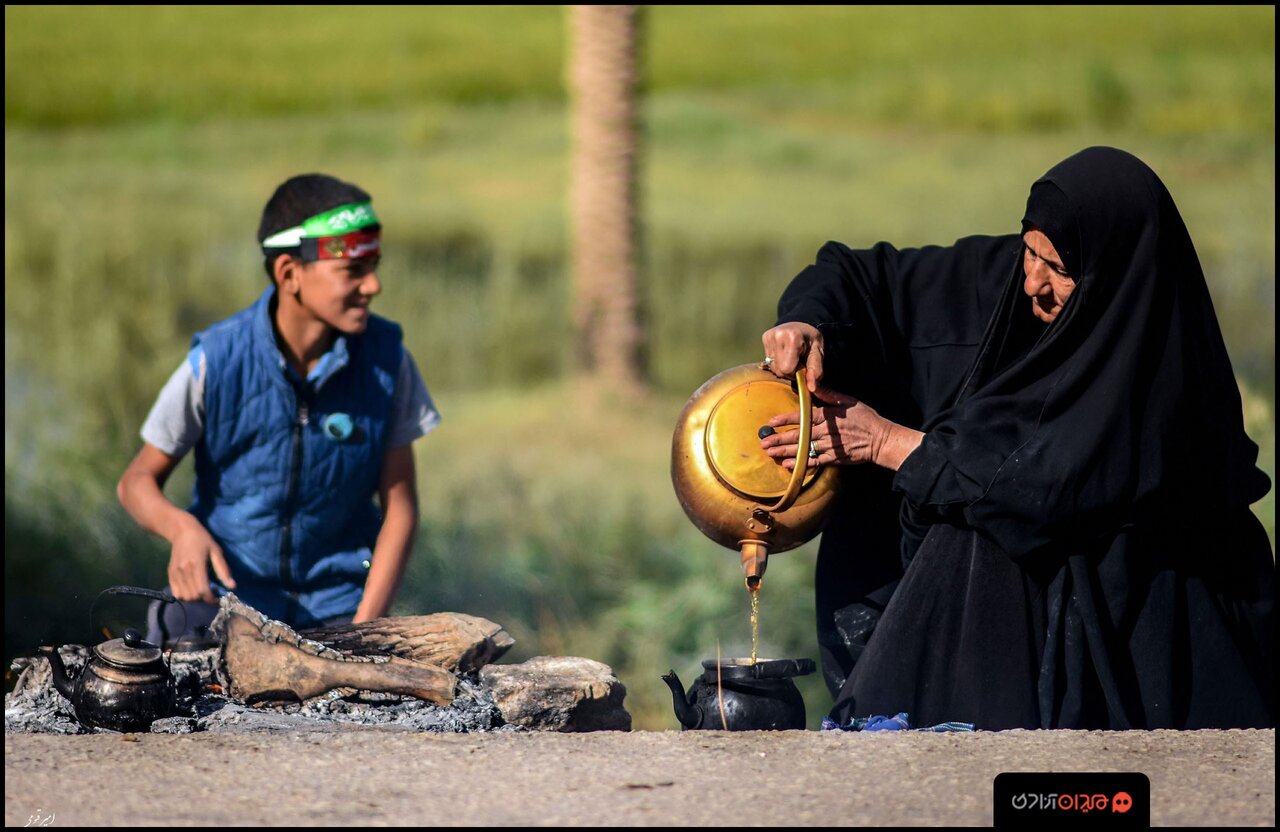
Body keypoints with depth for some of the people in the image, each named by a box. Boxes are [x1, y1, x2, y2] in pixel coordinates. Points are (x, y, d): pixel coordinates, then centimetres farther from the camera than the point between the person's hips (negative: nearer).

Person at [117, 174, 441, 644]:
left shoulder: (386, 359, -5)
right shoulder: (216, 362, -10)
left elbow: (399, 506, 1)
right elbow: (137, 482, -1)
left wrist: (365, 627, -9)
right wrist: (181, 528, -23)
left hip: (337, 602, 1)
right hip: (226, 594, -1)